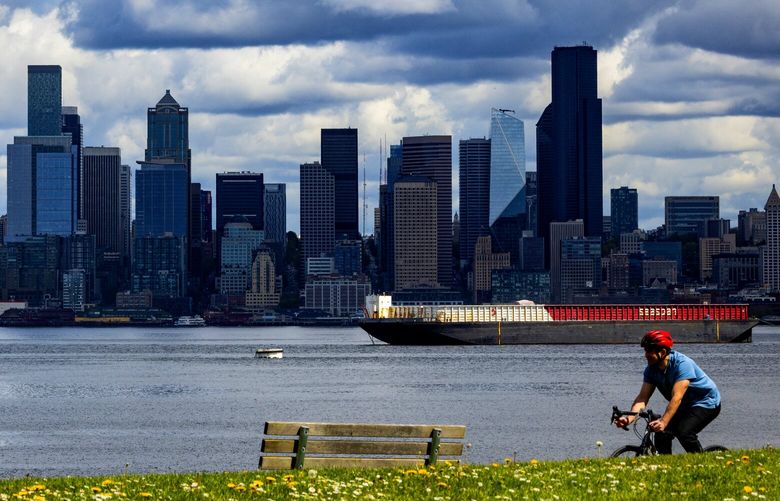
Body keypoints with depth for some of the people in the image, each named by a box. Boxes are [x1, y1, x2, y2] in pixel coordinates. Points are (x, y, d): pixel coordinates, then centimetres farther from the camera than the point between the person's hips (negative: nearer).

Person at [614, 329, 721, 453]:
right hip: (685, 406, 7)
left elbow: (677, 397, -39)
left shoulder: (682, 364, -30)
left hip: (707, 404, -7)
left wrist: (663, 422, -50)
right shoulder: (651, 369, -8)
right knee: (662, 434, -14)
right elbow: (642, 398, -16)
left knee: (683, 432, -28)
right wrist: (629, 418, -35)